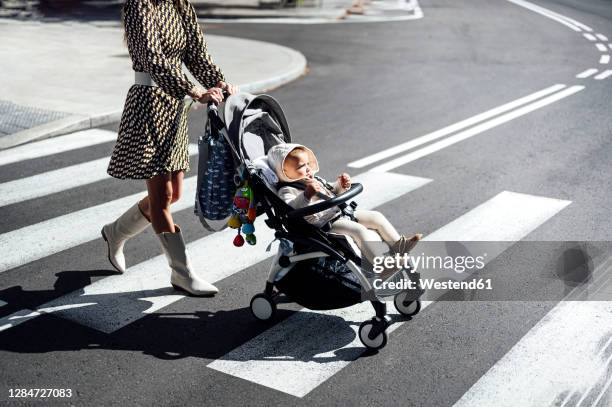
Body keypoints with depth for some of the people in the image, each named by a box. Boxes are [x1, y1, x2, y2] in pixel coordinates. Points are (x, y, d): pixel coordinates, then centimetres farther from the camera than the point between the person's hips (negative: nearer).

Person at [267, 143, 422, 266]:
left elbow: (332, 192, 30)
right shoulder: (287, 191, -13)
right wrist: (307, 195, -45)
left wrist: (341, 185, 9)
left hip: (340, 213, 10)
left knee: (376, 217, 4)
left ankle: (398, 244, 12)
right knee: (359, 230, -29)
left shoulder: (314, 180, 15)